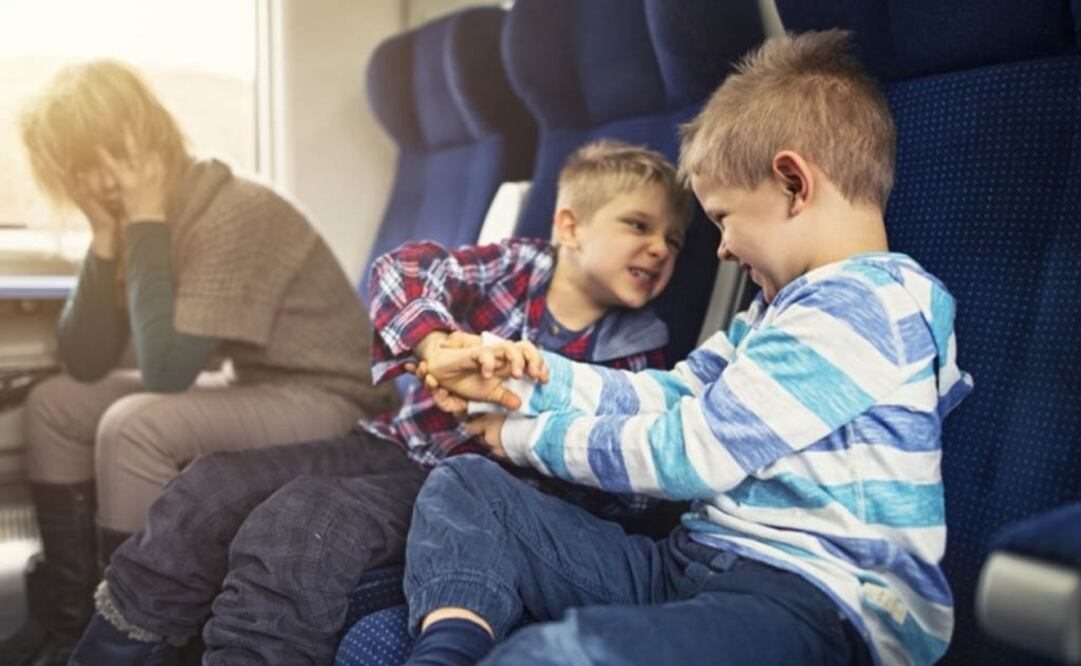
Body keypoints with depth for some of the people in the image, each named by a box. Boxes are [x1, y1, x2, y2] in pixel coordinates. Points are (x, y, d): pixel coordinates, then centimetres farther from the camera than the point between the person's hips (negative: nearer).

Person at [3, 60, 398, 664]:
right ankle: (70, 617, 14)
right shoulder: (143, 220, 1)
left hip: (330, 404, -9)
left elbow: (165, 370, -29)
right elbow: (85, 363, -3)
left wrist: (147, 224, -24)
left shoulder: (235, 215, -24)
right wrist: (106, 236, -12)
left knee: (134, 427, -28)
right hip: (252, 387, 9)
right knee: (55, 404, 9)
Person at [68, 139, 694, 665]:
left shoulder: (635, 357, 0)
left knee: (297, 528, -28)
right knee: (210, 491, -8)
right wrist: (436, 343, -27)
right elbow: (404, 268, -9)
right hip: (396, 444, 4)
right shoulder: (517, 264, 2)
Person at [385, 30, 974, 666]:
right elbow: (664, 396, 21)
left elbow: (686, 452, -15)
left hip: (816, 600, -10)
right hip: (696, 562, 10)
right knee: (464, 489, 3)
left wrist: (525, 437, 0)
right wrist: (518, 376, 15)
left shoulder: (858, 307, -13)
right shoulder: (784, 305, 20)